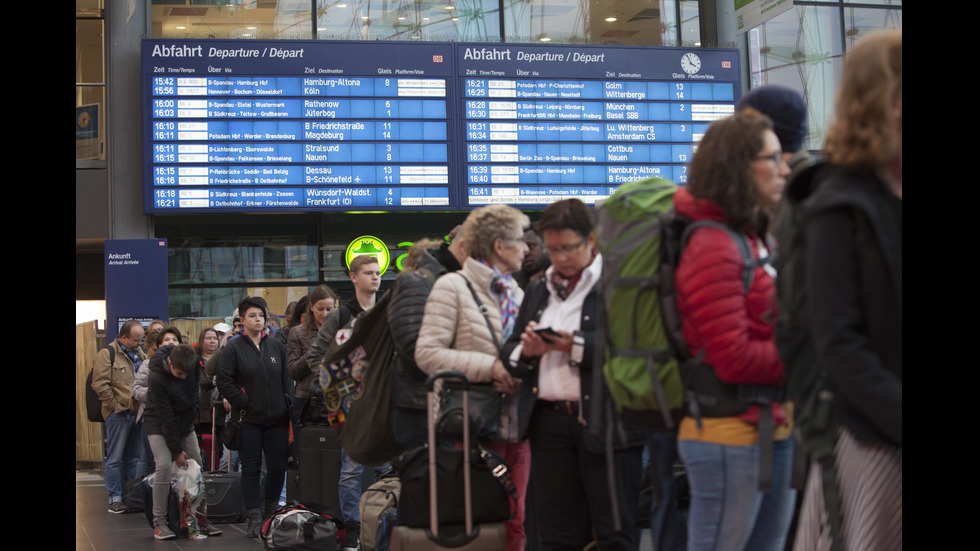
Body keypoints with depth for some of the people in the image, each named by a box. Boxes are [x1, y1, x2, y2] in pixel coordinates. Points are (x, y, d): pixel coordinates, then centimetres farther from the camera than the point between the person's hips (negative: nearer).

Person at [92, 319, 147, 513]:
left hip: (137, 413, 7)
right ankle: (115, 499, 2)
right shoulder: (107, 354, -6)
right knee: (115, 458, -2)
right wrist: (116, 405, -13)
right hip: (118, 414, -7)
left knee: (134, 458, 11)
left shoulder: (139, 354, 16)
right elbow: (99, 384, -12)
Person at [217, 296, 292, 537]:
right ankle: (254, 517, 6)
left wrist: (288, 405, 1)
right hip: (249, 419, -3)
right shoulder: (234, 348, 0)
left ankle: (270, 511, 22)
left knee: (277, 467, 4)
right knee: (251, 469, 0)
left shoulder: (276, 345, 10)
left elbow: (287, 379, 12)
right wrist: (242, 403, -9)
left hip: (277, 418, 3)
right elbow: (223, 381, -4)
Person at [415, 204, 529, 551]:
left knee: (515, 522, 7)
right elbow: (427, 353, -11)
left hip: (516, 426, 6)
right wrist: (490, 368, -16)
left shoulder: (517, 294, 18)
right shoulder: (453, 287, -3)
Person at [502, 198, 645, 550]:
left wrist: (576, 345, -19)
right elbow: (510, 352, 20)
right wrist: (527, 350, -3)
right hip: (549, 425, 6)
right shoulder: (539, 291, 20)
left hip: (605, 425, -6)